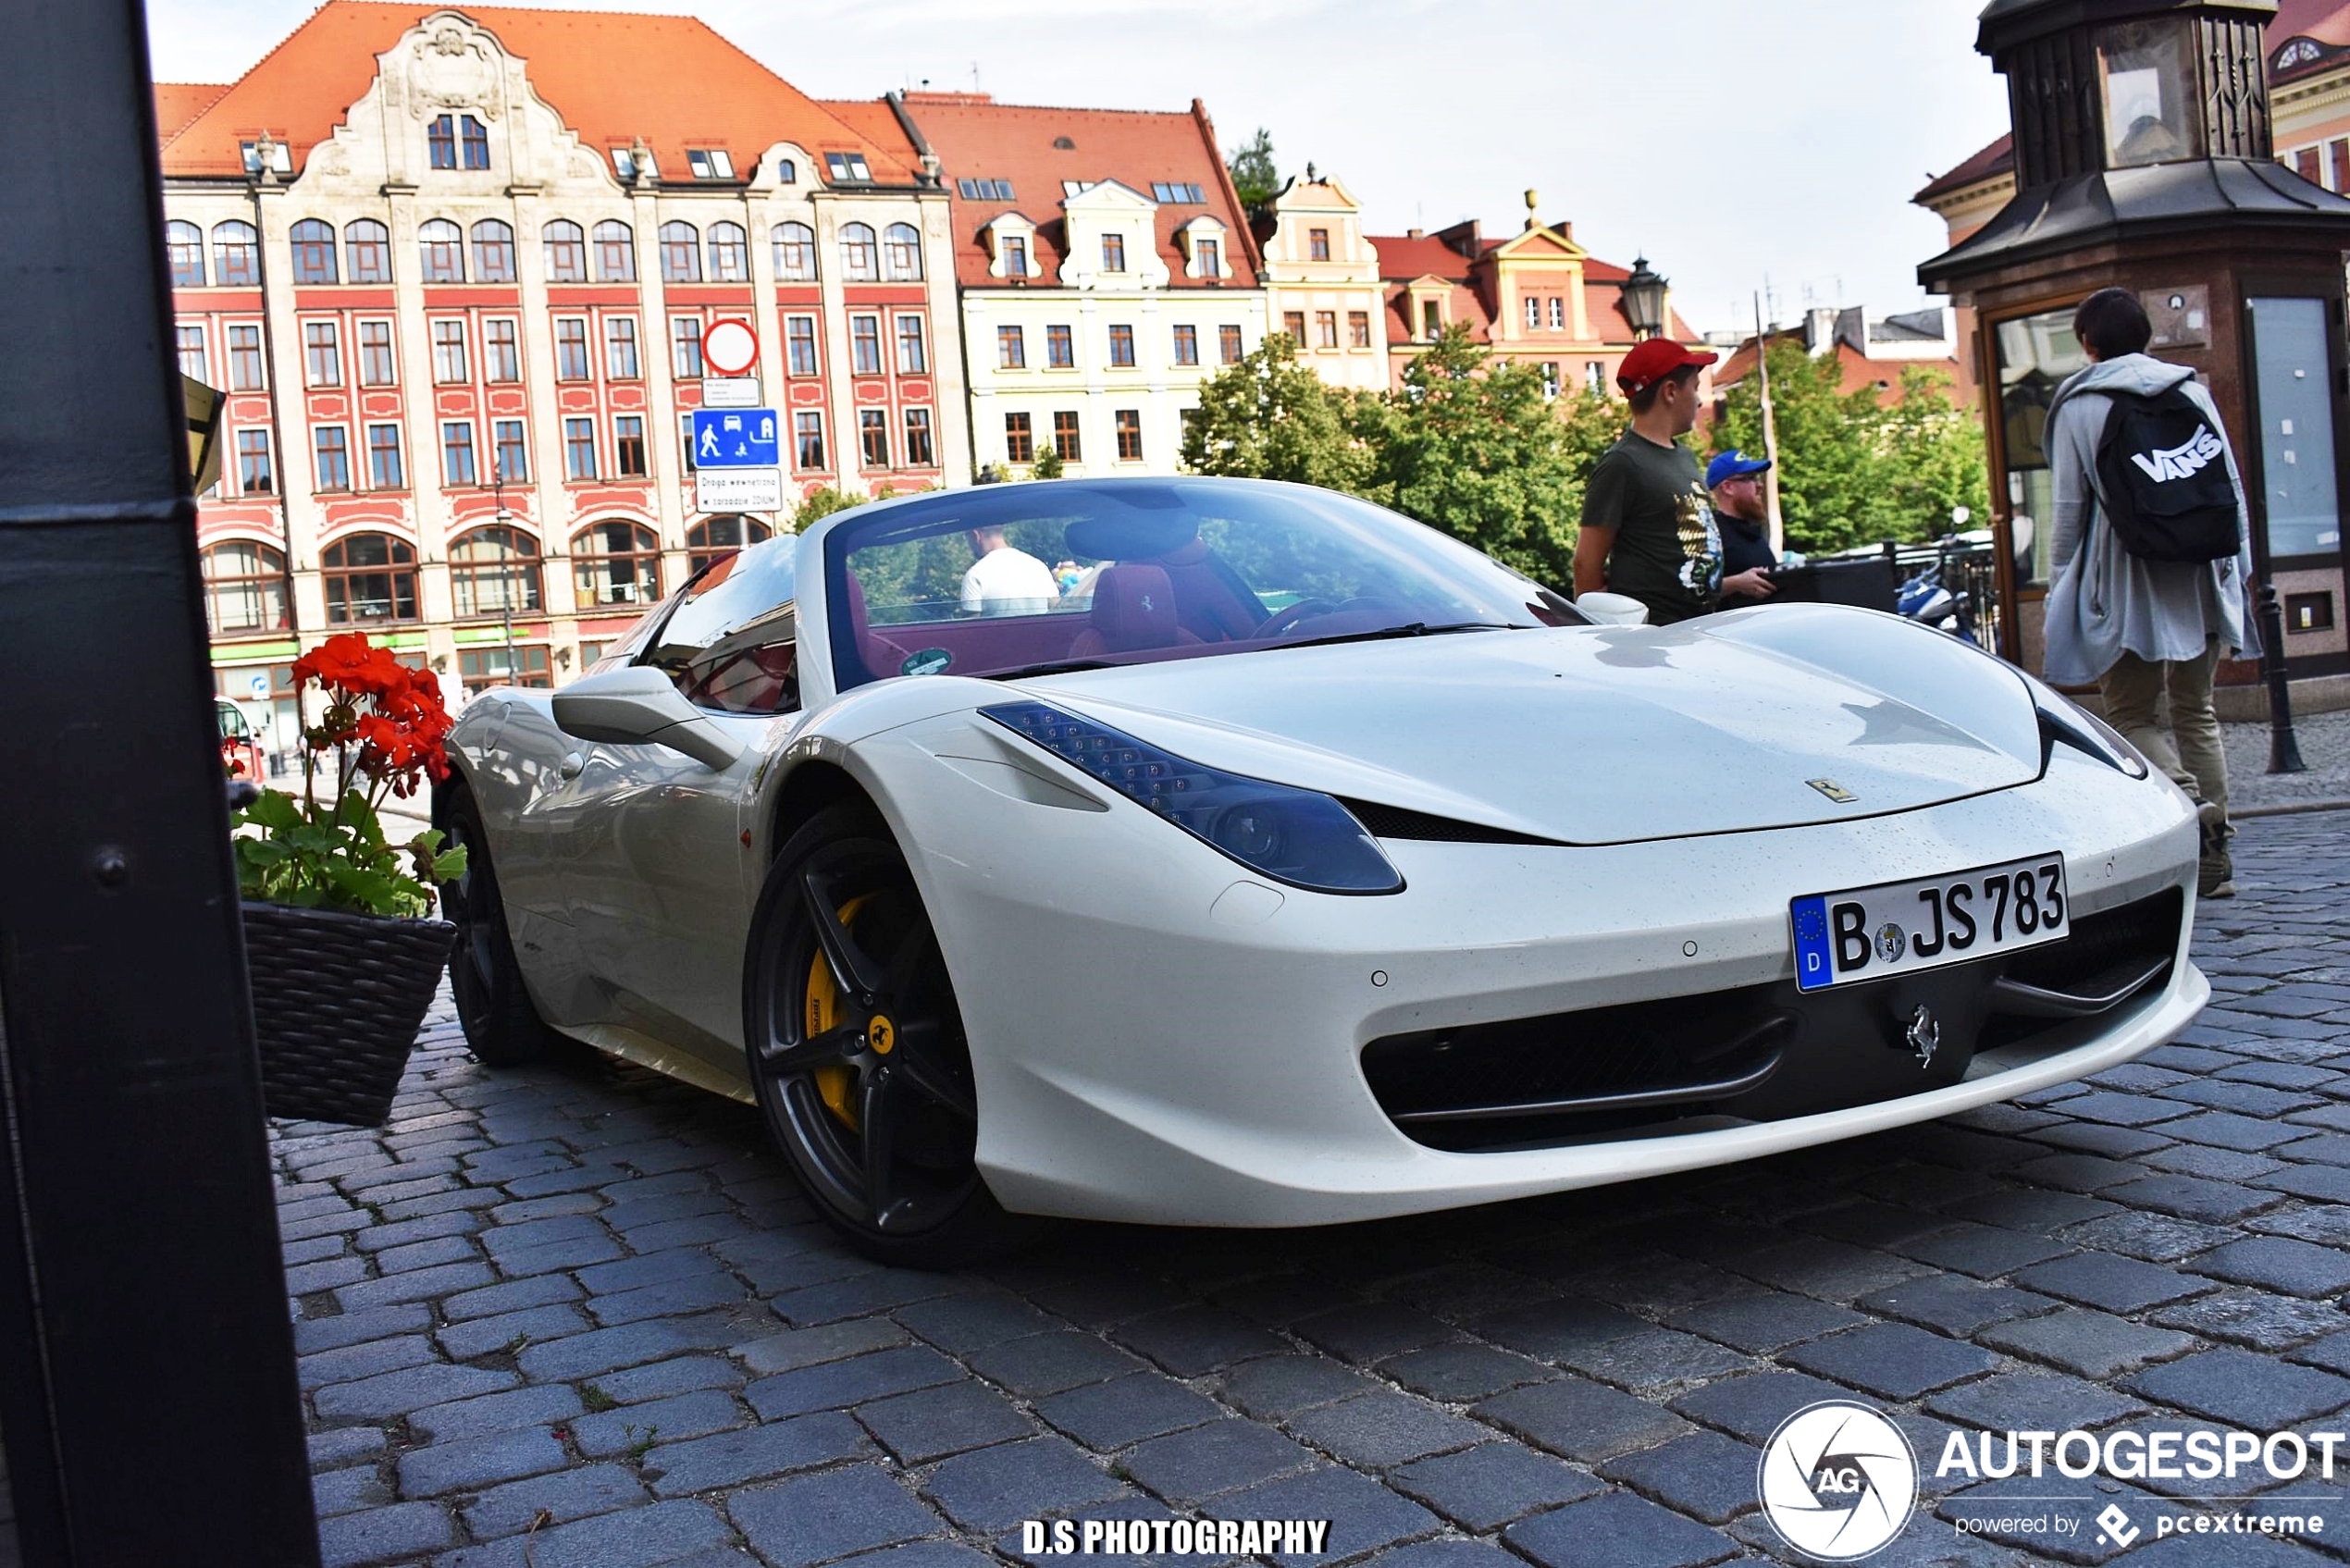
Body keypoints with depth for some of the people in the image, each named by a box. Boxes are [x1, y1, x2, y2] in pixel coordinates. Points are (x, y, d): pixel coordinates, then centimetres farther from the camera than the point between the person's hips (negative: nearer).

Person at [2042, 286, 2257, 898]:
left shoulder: (2078, 405, -3)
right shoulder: (2192, 390, 8)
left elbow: (2070, 507, -4)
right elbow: (2233, 486, 9)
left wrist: (2061, 586, 4)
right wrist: (2238, 570, 16)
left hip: (2129, 584, -4)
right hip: (2202, 578, 4)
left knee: (2131, 712, 5)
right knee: (2196, 710, 11)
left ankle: (2187, 798, -24)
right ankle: (2215, 862, 9)